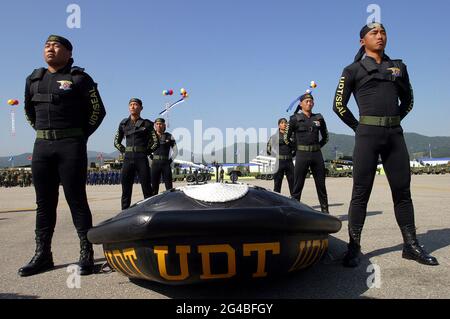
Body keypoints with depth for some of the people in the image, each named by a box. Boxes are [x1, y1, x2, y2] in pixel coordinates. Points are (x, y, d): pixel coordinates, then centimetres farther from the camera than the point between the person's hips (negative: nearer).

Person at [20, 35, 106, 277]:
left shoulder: (79, 78, 2)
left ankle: (86, 254, 2)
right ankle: (42, 255, 17)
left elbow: (98, 111, 2)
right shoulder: (34, 79, 16)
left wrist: (80, 136, 0)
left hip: (71, 146, -5)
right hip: (41, 146, 5)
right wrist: (43, 132, 17)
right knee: (44, 202, 8)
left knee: (76, 199, -5)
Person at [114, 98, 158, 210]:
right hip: (128, 159, 3)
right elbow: (116, 141, 21)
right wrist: (124, 150, 9)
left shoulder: (146, 124, 3)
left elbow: (155, 142, 3)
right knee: (126, 189, 5)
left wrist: (147, 152, 0)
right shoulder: (124, 123, 11)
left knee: (146, 188, -1)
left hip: (141, 159, -3)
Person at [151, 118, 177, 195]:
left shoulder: (169, 136, 4)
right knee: (154, 185, 4)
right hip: (155, 163, 1)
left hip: (166, 163, -1)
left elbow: (175, 151, 8)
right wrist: (151, 157, 7)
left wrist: (171, 160, -1)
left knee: (169, 186, -1)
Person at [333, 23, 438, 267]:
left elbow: (408, 100, 26)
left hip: (395, 134, 4)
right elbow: (339, 105, 5)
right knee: (361, 191, -5)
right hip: (368, 135, -4)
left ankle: (411, 246, 15)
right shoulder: (353, 70, 7)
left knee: (402, 190, 6)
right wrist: (359, 127, 4)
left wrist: (394, 120, 14)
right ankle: (354, 247, 1)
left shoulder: (398, 67, 18)